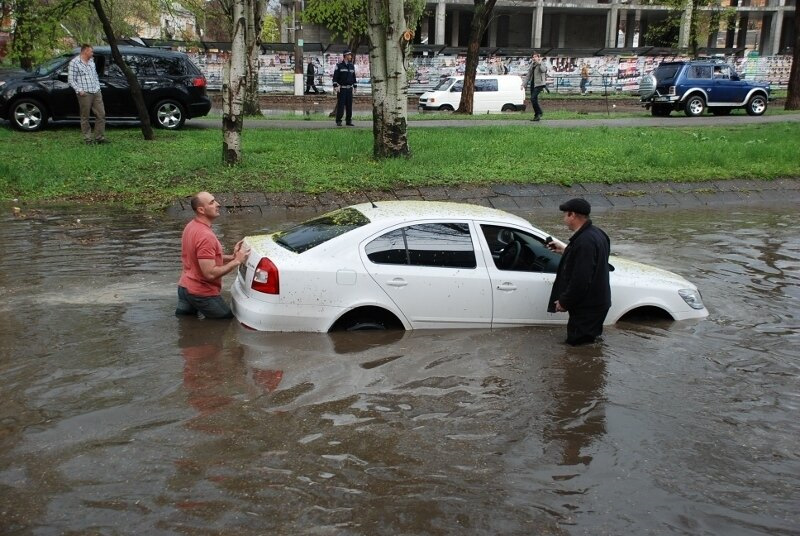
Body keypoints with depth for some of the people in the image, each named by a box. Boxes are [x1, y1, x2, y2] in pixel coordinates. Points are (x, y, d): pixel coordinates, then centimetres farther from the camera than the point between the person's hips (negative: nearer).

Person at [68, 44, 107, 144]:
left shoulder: (91, 61, 15)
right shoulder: (74, 62, -6)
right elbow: (71, 80, -8)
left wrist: (98, 87, 14)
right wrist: (79, 90, -16)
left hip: (96, 92, 7)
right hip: (85, 94, -7)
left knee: (101, 114, 4)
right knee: (85, 117, 1)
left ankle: (99, 137, 11)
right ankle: (87, 138, 7)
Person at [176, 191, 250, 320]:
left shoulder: (191, 226, 6)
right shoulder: (205, 235, -25)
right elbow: (210, 273, -27)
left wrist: (232, 257, 6)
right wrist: (236, 261, -19)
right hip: (202, 294, -9)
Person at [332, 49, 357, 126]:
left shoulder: (352, 66, 10)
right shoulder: (339, 65, -5)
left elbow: (354, 77, 17)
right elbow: (335, 77, -7)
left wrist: (354, 87, 12)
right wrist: (335, 86, -16)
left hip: (349, 88, 5)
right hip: (341, 88, -5)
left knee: (349, 105, 2)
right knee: (340, 105, -7)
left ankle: (348, 121, 8)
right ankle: (338, 121, -1)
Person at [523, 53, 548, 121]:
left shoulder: (542, 64, -4)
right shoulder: (532, 65, 15)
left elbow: (543, 70, -27)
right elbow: (528, 75, 19)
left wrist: (539, 63, -30)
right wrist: (524, 84, 14)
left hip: (539, 84, -8)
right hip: (533, 84, 8)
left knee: (533, 98, -18)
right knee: (534, 100, 7)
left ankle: (540, 113, -6)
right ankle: (537, 116, 15)